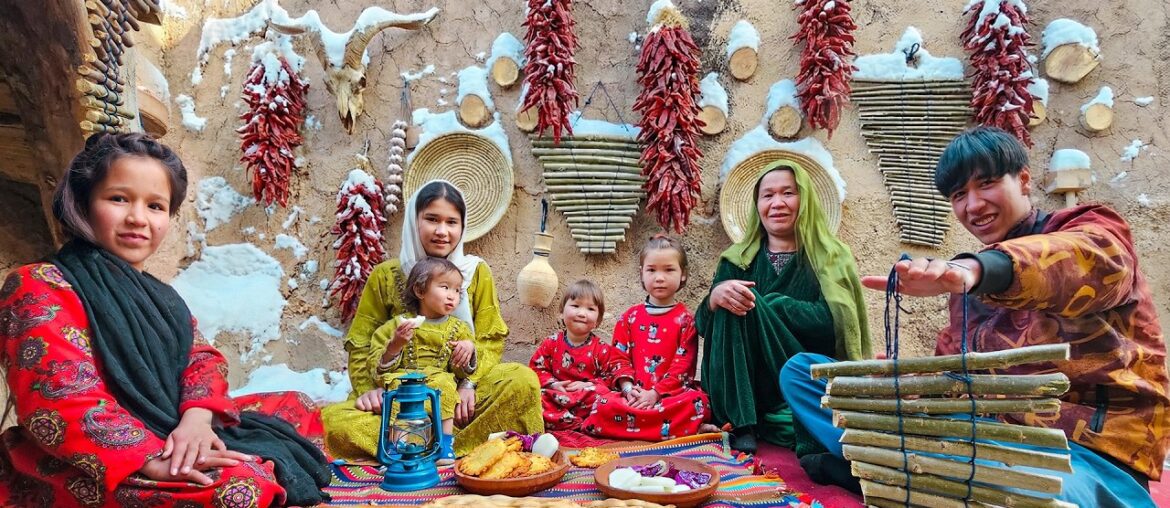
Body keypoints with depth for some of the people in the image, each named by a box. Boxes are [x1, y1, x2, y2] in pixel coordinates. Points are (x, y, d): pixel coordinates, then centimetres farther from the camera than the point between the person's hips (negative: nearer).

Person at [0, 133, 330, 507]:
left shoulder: (158, 295, 17)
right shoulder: (40, 286, -9)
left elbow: (202, 356, 6)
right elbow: (62, 405, -22)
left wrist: (196, 417, -17)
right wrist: (154, 461, -31)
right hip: (91, 474, -8)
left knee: (294, 409, 11)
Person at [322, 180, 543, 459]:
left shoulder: (477, 272, 5)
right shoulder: (385, 276, 5)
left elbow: (490, 339, 0)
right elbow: (361, 342, 5)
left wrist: (470, 382, -18)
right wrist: (369, 389, -13)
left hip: (461, 391, 0)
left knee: (522, 380, -29)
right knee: (335, 421, -29)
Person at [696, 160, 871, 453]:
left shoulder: (832, 258, 4)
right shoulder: (738, 260, 11)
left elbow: (832, 325, -12)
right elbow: (704, 326, 1)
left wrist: (761, 303, -16)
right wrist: (716, 296, -22)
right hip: (743, 386, 3)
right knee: (733, 303, -22)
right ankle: (742, 426, -20)